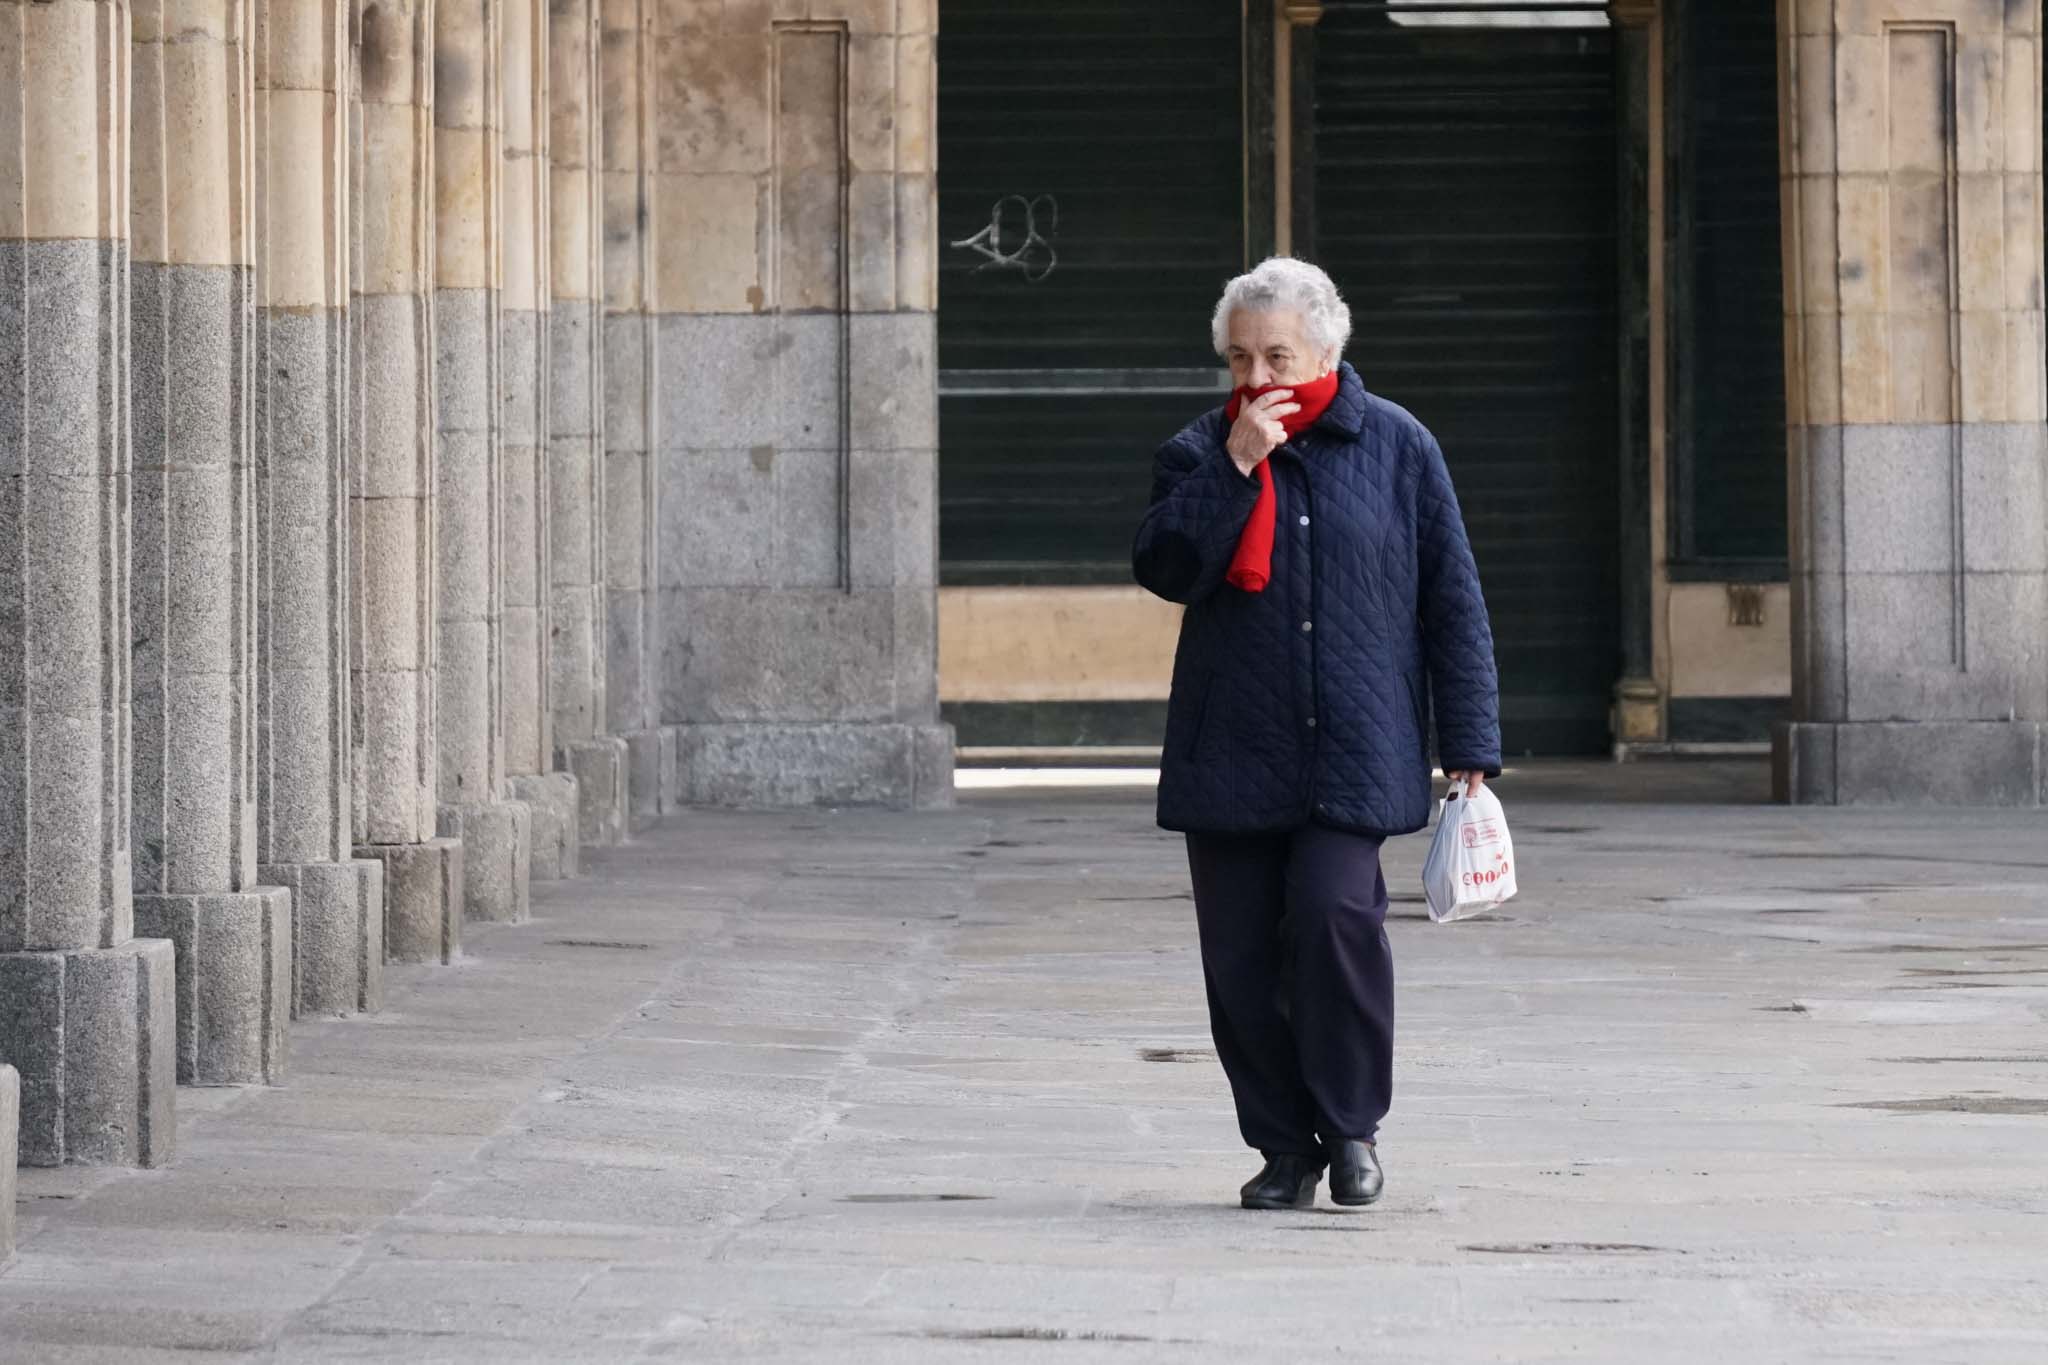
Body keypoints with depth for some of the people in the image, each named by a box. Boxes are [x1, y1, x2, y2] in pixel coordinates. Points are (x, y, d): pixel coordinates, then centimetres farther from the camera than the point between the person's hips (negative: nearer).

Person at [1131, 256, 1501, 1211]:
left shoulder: (1397, 448, 5)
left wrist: (1469, 744, 2)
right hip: (1231, 755, 2)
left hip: (1355, 752, -2)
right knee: (1242, 953, 0)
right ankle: (1283, 1146, 13)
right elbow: (1163, 568, -8)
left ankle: (1351, 1122, -1)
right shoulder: (1201, 452, 8)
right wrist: (1235, 467, -15)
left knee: (1334, 912, -19)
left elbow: (1453, 602, 6)